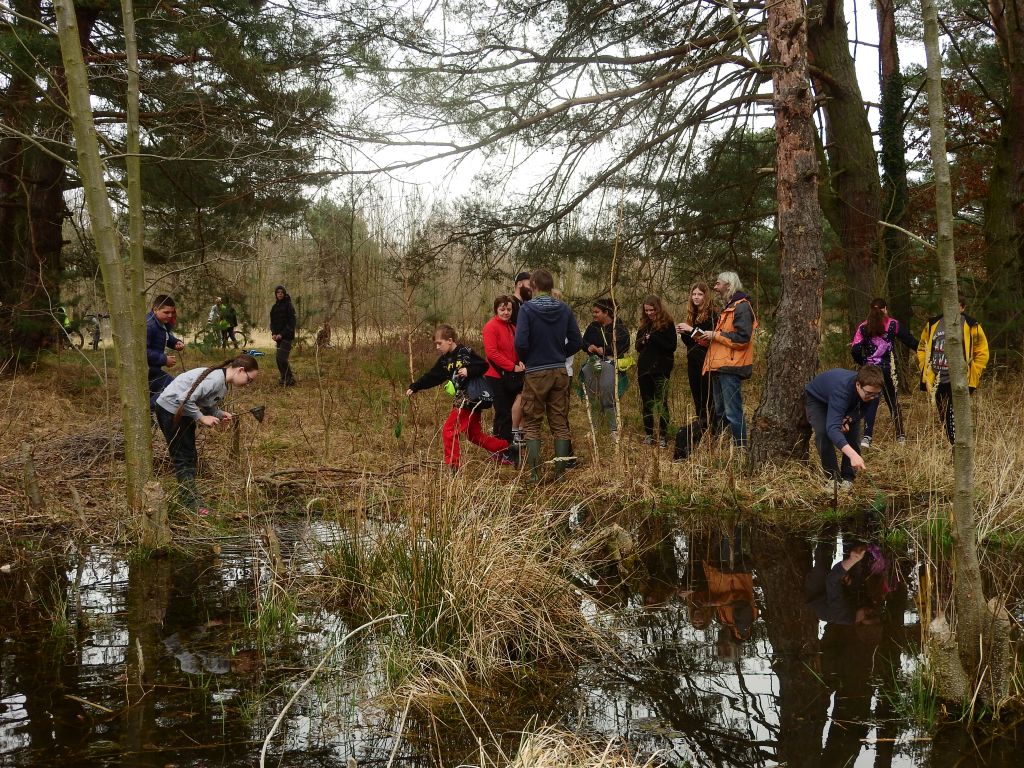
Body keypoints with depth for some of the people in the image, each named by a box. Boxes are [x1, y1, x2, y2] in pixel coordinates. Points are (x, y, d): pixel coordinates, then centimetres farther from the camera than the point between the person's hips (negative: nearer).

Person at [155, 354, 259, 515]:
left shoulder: (224, 383, 4)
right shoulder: (215, 379, -27)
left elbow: (207, 405, 9)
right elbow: (185, 399, -30)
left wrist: (220, 414, -8)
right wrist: (202, 418, -22)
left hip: (185, 412, 10)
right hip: (170, 410, -10)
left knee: (190, 457, 14)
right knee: (182, 458, -5)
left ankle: (189, 498, 23)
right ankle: (193, 504, -2)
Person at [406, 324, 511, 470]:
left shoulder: (465, 352, -12)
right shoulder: (445, 360, 11)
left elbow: (484, 366, -12)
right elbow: (432, 377, 12)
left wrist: (469, 371, -24)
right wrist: (414, 387, 7)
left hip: (470, 399, -9)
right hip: (461, 399, 9)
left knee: (449, 432, -9)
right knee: (474, 434, 16)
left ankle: (453, 466, -3)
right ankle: (504, 448, 28)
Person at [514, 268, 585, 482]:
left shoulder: (527, 309, -12)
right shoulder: (564, 309, 1)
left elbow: (520, 343, -19)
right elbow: (577, 342, 2)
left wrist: (525, 360, 1)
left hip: (535, 373, -4)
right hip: (560, 372, 4)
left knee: (531, 424, 7)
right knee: (560, 423, 11)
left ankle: (535, 474, 3)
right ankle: (561, 472, 12)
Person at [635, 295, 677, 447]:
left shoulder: (667, 324, -4)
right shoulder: (644, 325, 13)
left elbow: (672, 346, -12)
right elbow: (638, 346, 17)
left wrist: (653, 338, -19)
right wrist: (642, 342, -6)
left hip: (660, 369, -6)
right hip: (644, 368, 6)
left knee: (661, 402, -5)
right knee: (646, 403, 9)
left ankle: (663, 435, -1)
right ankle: (649, 434, 16)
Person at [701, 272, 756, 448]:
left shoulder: (741, 307, -11)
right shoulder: (727, 307, 21)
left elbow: (742, 338, -21)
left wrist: (715, 335, -15)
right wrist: (705, 338, 7)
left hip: (731, 368, -10)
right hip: (719, 367, 10)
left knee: (733, 413, -10)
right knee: (720, 412, 14)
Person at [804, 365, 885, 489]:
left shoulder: (871, 389, -28)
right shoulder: (842, 390, -47)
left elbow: (862, 410, -7)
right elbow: (832, 428, -55)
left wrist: (849, 419, -30)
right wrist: (852, 455, -67)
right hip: (815, 398, -5)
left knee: (853, 432, -11)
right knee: (823, 432, -26)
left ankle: (847, 477, 3)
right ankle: (833, 478, -12)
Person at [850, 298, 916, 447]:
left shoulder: (863, 327, 1)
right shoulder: (893, 324, 1)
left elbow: (855, 350, -6)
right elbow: (909, 340, 6)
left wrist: (862, 362, 12)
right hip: (889, 369, 0)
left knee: (871, 403, 2)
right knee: (893, 402, 12)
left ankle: (866, 437, -12)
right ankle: (900, 436, 19)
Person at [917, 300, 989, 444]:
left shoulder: (971, 326, -2)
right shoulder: (932, 324, 9)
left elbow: (982, 353, 1)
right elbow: (922, 349, 18)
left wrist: (972, 377, -4)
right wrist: (926, 373, 8)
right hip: (937, 382, 5)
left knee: (954, 420, -17)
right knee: (944, 420, 13)